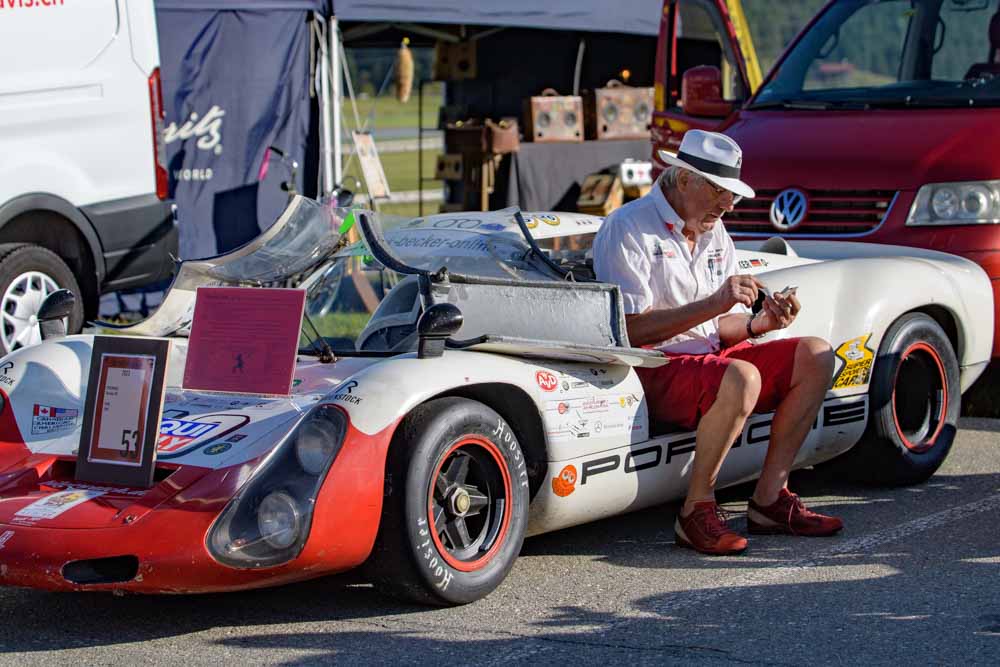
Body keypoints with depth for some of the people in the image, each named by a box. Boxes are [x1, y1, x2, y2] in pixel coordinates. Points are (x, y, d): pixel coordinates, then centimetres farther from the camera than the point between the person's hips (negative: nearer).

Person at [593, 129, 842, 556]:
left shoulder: (714, 234, 15)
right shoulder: (628, 230, -11)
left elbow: (719, 329, 16)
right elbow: (631, 331, -20)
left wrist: (759, 324, -6)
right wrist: (714, 304, -24)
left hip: (709, 356, 9)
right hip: (652, 371, -9)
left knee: (815, 355, -3)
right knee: (741, 377, -34)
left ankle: (770, 500, -7)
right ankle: (697, 511, -22)